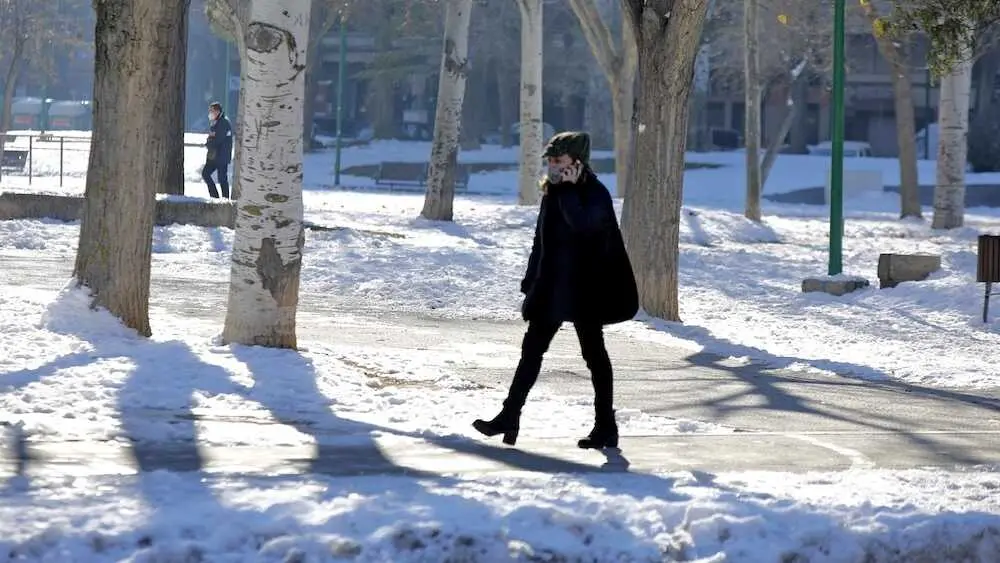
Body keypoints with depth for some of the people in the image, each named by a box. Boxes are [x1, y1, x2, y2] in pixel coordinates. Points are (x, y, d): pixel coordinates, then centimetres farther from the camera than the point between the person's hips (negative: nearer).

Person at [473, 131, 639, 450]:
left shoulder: (595, 195, -13)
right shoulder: (553, 192, 10)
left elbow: (582, 224, -34)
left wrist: (568, 190, -23)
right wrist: (531, 284, 14)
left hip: (584, 291, -7)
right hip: (551, 289, 7)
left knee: (594, 354, 2)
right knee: (532, 350, 5)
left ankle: (606, 426, 9)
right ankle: (510, 418, 7)